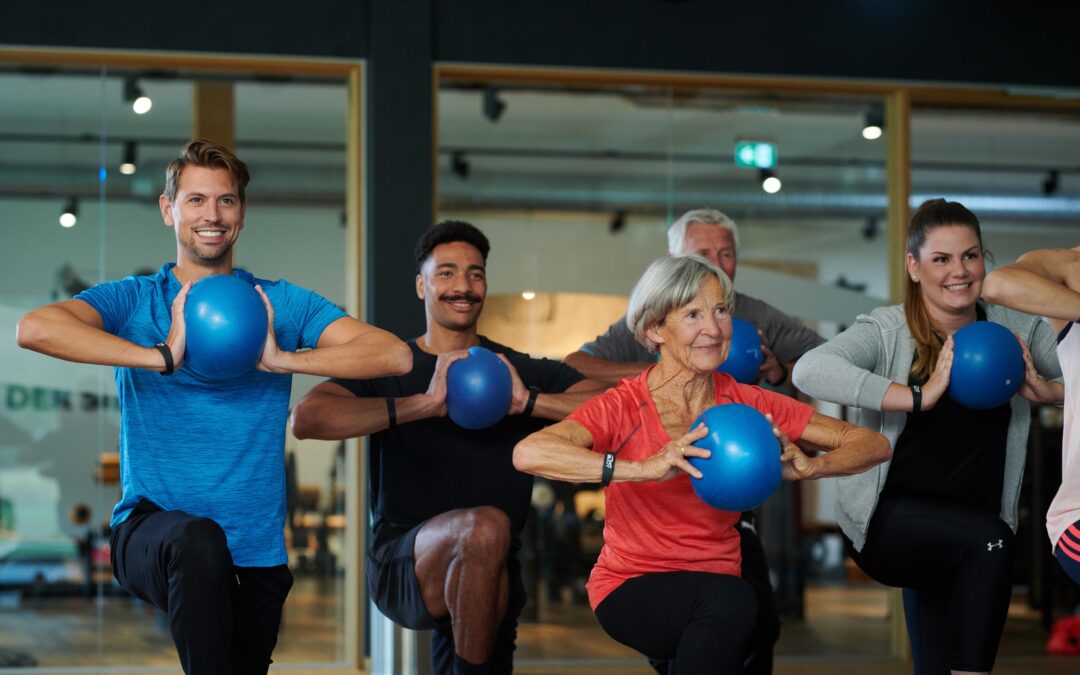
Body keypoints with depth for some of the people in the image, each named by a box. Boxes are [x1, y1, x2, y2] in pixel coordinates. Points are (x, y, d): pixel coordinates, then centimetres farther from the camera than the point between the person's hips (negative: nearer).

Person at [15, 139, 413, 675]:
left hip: (255, 553, 3)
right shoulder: (133, 301, 4)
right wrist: (162, 357, -21)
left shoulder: (280, 304, 7)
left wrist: (281, 359, -16)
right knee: (198, 538, -35)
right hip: (150, 532, -3)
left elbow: (394, 355, -5)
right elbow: (34, 328, -17)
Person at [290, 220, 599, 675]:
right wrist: (423, 404, -20)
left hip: (491, 575, 3)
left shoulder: (525, 372, 9)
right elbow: (306, 419, -16)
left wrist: (528, 401, -17)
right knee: (485, 525, -31)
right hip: (402, 565, -2)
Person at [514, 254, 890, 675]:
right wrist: (643, 469, -37)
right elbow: (527, 454, -27)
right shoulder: (625, 407, -9)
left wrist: (807, 466, -19)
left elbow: (874, 445, 2)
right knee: (731, 599, -32)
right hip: (630, 591, -4)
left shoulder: (749, 406, 3)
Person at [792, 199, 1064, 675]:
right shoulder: (888, 330, -12)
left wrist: (1045, 391, -17)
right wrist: (918, 397, -33)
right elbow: (810, 371, -30)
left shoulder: (1015, 330, 1)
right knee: (989, 537, -30)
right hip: (887, 520, -5)